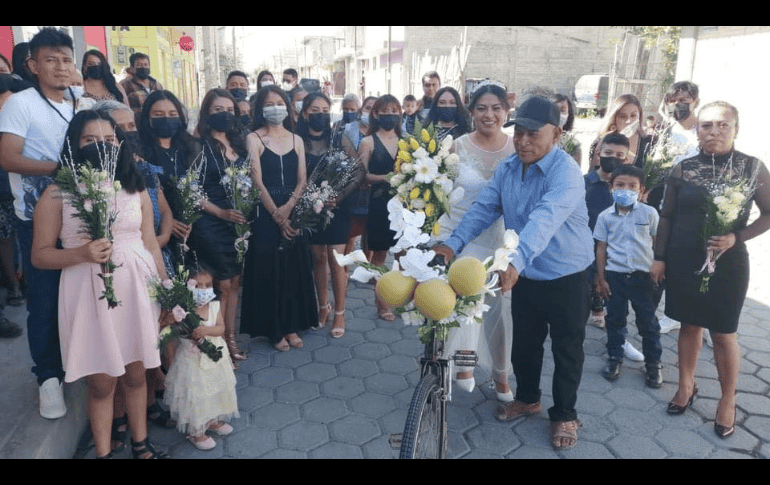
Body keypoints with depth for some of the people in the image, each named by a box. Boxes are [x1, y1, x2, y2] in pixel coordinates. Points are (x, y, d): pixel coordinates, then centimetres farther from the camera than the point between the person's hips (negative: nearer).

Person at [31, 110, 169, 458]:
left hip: (136, 292, 3)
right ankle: (103, 453, 28)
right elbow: (40, 255, -2)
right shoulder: (57, 195, -5)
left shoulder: (136, 190, 4)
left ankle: (140, 445, 33)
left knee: (135, 374, 15)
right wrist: (81, 253, -21)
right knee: (101, 383, 8)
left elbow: (152, 246, 7)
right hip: (89, 296, -2)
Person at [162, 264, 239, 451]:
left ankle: (212, 420, 43)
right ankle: (196, 431, 23)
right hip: (192, 360, -5)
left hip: (214, 357, 5)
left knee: (216, 390, 19)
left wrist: (206, 330, -28)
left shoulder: (214, 307, -4)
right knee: (194, 394, 5)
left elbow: (221, 328, -12)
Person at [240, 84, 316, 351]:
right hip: (265, 214, -3)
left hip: (294, 212, 4)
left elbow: (302, 179, 3)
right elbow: (257, 181, -9)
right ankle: (274, 329, 14)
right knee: (268, 271, 2)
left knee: (295, 268, 7)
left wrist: (288, 207, -14)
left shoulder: (296, 140, 11)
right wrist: (277, 215, -14)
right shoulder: (254, 139, -1)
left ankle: (292, 326, 20)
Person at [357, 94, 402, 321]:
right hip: (380, 203, -3)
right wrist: (385, 178, -19)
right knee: (379, 254, 7)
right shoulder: (368, 142, 0)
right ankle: (381, 303, 19)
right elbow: (362, 175, -7)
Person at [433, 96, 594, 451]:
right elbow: (483, 209, -10)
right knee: (523, 342, 20)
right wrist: (453, 244, -25)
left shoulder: (566, 172, -24)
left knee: (566, 349, 11)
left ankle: (564, 415, 32)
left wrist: (515, 261, -55)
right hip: (525, 275, 6)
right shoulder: (507, 169, -2)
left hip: (566, 276, -5)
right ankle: (527, 398, 45)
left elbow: (544, 219, -40)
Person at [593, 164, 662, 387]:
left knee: (648, 322, 7)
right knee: (615, 320, 12)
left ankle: (653, 364, 22)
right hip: (615, 275, 1)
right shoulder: (605, 216, -1)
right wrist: (600, 278, 1)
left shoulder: (649, 213, -3)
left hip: (643, 275, -1)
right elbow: (601, 248, 3)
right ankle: (615, 358, 27)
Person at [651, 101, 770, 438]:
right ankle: (686, 385, 32)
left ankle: (728, 400, 25)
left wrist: (736, 237, -16)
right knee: (689, 325, 14)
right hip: (683, 260, 2)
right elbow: (667, 217, 5)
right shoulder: (682, 169, -2)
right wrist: (659, 257, 3)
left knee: (723, 334, 7)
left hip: (727, 263, -2)